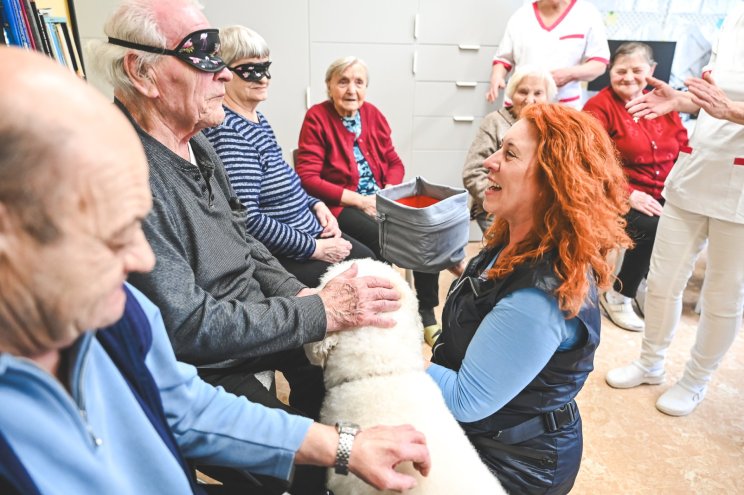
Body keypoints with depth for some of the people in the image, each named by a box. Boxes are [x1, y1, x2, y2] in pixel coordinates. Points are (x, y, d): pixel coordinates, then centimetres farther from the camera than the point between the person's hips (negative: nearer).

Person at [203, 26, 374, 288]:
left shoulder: (258, 119, 9)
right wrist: (315, 248, -20)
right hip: (283, 258, -10)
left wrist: (316, 204, 3)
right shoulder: (228, 131, -22)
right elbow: (248, 219, -27)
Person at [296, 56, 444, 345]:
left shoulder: (372, 114, 10)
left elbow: (394, 162, 14)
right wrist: (358, 199, -17)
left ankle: (427, 314, -3)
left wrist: (389, 191, -8)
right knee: (381, 238, -32)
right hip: (339, 205, -5)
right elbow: (307, 178, -12)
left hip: (381, 200, 5)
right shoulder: (317, 118, -5)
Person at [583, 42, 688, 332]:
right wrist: (629, 194, -23)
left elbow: (684, 148, 14)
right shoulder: (599, 106, -4)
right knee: (653, 229, -30)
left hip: (664, 195, 6)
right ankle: (618, 296, -5)